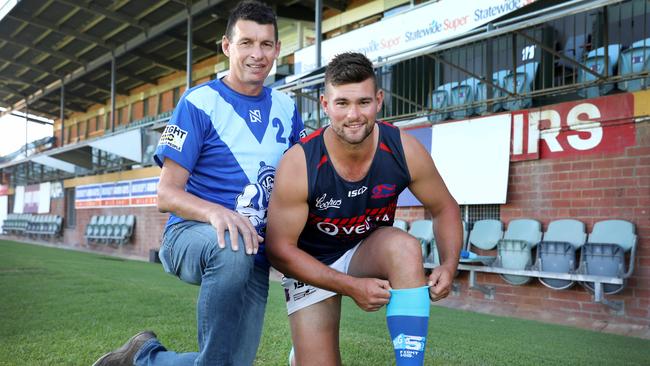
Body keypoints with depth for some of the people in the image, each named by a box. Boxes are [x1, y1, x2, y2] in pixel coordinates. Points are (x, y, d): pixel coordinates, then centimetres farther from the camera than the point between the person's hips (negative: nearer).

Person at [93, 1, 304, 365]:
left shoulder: (286, 108, 7)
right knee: (233, 250, -40)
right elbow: (167, 194, -11)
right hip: (191, 234, -4)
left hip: (255, 253, 5)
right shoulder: (199, 102, -7)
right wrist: (216, 212, -31)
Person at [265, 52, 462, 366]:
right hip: (311, 266, -1)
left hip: (368, 251, 2)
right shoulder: (298, 164, -27)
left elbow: (444, 209, -4)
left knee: (405, 246, -32)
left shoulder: (404, 150, -20)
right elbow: (279, 249, -21)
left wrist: (449, 265, -22)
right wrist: (350, 287, -27)